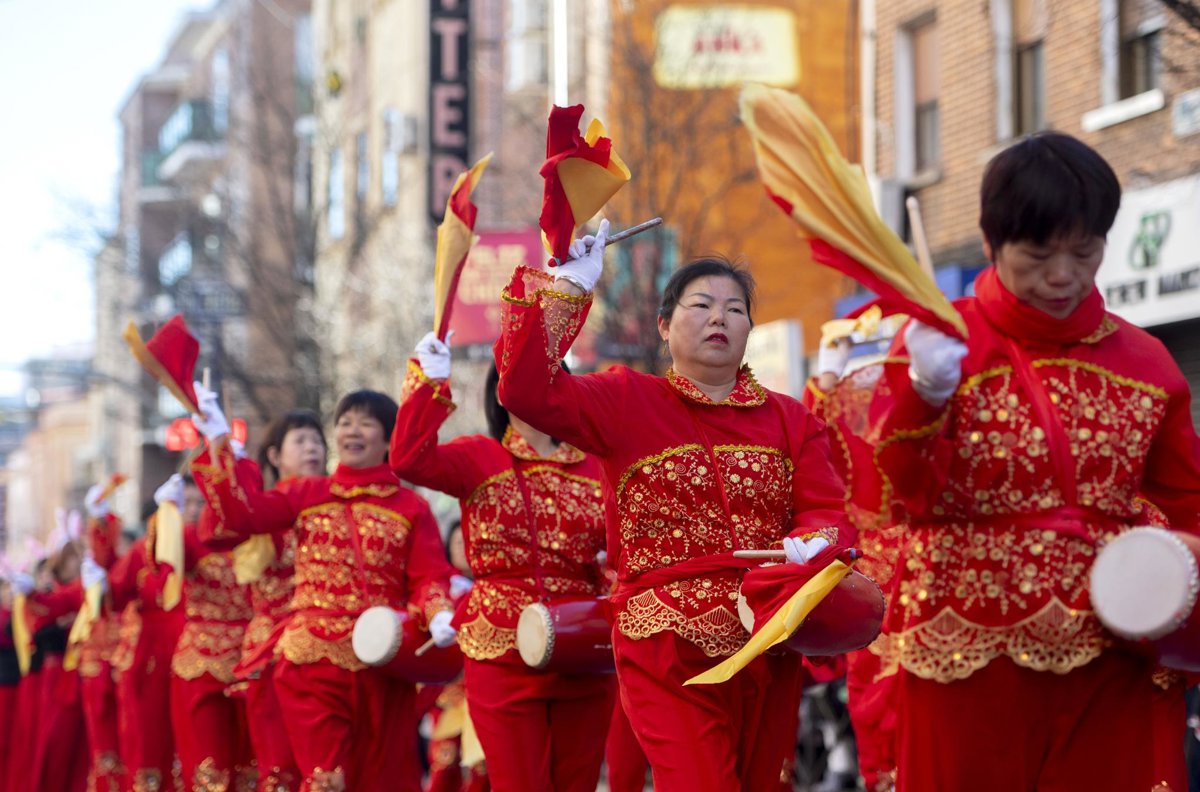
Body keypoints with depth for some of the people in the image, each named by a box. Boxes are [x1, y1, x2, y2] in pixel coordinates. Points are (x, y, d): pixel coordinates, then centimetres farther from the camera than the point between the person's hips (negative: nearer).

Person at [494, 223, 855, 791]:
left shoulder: (790, 420, 11)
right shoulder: (627, 402, 1)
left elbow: (826, 511, 3)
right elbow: (528, 390, -11)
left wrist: (811, 547, -20)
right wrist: (565, 286, -14)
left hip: (769, 648, 4)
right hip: (668, 650, -4)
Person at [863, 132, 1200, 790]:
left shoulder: (1142, 363, 7)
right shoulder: (940, 343, -1)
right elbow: (909, 495, -9)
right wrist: (925, 397, -24)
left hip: (1113, 660, 2)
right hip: (969, 658, -2)